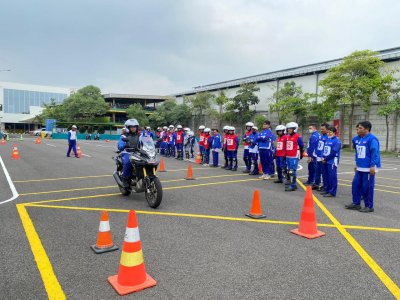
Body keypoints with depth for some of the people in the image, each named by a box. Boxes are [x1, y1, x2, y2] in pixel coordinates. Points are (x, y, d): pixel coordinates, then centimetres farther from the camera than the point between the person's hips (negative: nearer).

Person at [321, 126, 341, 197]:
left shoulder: (336, 141, -10)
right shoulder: (327, 140, 16)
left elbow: (333, 152, -16)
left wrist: (325, 159, -10)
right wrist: (323, 157, 1)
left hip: (332, 161, -8)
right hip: (326, 162, 8)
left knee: (332, 177, -5)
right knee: (327, 176, 14)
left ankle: (332, 192, -1)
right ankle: (328, 190, 23)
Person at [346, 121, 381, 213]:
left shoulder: (372, 139, -13)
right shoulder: (357, 139, 12)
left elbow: (375, 153, -19)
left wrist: (373, 166, -23)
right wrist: (357, 164, 24)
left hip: (369, 168, -8)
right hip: (360, 168, 8)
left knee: (367, 187, -1)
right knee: (355, 184, 10)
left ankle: (369, 206, 12)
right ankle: (356, 203, 22)